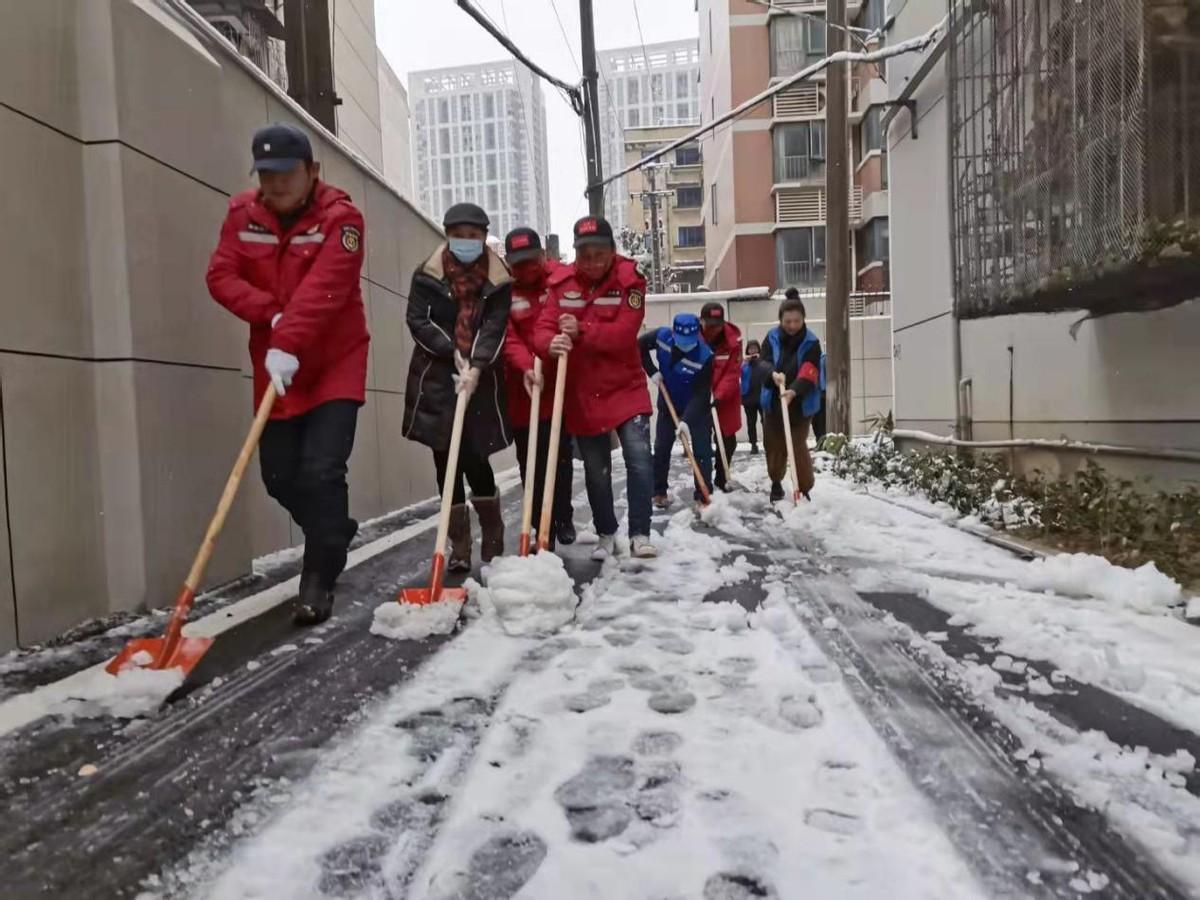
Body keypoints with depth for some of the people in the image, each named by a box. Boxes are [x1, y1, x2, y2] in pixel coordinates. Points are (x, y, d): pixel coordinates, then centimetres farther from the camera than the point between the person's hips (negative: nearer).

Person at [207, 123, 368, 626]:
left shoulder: (340, 216, -12)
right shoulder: (243, 213, 4)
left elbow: (322, 290, -25)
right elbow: (221, 276, -4)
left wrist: (289, 345, -35)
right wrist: (272, 316, -18)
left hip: (334, 367, -5)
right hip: (275, 367, 5)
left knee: (321, 472, -12)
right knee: (279, 475, 8)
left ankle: (319, 580, 2)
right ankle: (335, 534, 36)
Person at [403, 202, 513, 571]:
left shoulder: (498, 280, 2)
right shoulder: (427, 275, 3)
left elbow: (495, 327, -9)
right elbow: (417, 320, -2)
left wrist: (476, 366, -23)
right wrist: (452, 351, -14)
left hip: (481, 379, -1)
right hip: (437, 377, 1)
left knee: (475, 459, -4)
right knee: (446, 462, 1)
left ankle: (493, 536, 20)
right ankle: (460, 547, 10)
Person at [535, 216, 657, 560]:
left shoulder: (630, 280, -8)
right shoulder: (561, 282, -1)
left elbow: (623, 334, -20)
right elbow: (542, 330, -9)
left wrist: (581, 331, -30)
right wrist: (552, 342, -32)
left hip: (625, 388, -2)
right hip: (581, 393, 2)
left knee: (639, 458, -12)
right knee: (596, 470, 11)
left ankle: (640, 535, 1)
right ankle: (606, 535, 27)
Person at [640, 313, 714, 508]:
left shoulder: (705, 356, -32)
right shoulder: (661, 336, -21)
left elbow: (700, 394, -30)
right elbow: (640, 346, 0)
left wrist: (686, 420, -38)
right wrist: (652, 371, -9)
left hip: (698, 407, -3)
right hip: (668, 404, 3)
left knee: (702, 451, -5)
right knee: (661, 448, 7)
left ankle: (703, 496, 1)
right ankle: (659, 492, 20)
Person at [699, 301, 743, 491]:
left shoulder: (733, 339, -15)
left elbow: (733, 372, -17)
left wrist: (719, 395, -28)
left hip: (727, 397, 1)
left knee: (728, 439, 9)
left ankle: (722, 478, 29)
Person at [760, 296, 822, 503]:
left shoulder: (811, 343, -10)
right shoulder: (772, 338, -2)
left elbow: (809, 373, -22)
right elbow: (764, 362, -10)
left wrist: (794, 391, -40)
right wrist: (773, 374, -34)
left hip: (800, 405, -3)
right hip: (773, 402, 3)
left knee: (798, 446, -5)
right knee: (774, 445, 12)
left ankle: (804, 489, 5)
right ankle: (776, 482, 33)